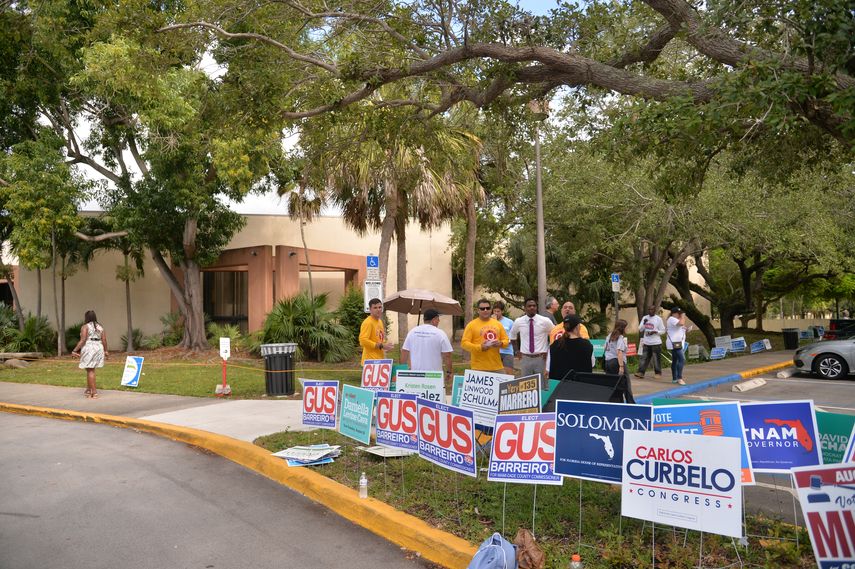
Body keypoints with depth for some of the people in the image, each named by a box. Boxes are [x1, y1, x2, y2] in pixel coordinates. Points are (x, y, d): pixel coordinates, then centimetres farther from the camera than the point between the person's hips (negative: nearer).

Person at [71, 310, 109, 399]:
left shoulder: (85, 327, -7)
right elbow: (104, 340, 6)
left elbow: (82, 340, -15)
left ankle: (94, 392, -5)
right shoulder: (100, 327, 9)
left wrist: (75, 350, -12)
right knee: (90, 369, 19)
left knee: (90, 370, -2)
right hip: (98, 349, 6)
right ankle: (88, 389, 24)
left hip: (88, 349, -6)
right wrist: (106, 351, 16)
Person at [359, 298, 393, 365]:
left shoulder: (380, 321, 16)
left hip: (380, 359, 9)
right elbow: (363, 340, -21)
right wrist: (381, 346, -19)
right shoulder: (367, 322, -12)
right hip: (371, 361, -9)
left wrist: (385, 345, 7)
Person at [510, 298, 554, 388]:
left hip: (540, 358, -2)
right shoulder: (518, 322, -1)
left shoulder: (545, 321, -6)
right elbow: (513, 336, 18)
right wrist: (517, 351, 11)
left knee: (541, 386, 3)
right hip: (525, 358, 2)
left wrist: (548, 351, 2)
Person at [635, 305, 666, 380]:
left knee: (656, 359, 2)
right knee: (644, 358, 1)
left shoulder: (658, 319, -4)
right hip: (646, 343, 4)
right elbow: (640, 329, 6)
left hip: (656, 343, -4)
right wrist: (644, 323, -12)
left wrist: (655, 332, -19)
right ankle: (640, 372, 0)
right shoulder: (644, 318, 8)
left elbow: (663, 331, -2)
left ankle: (658, 373, 12)